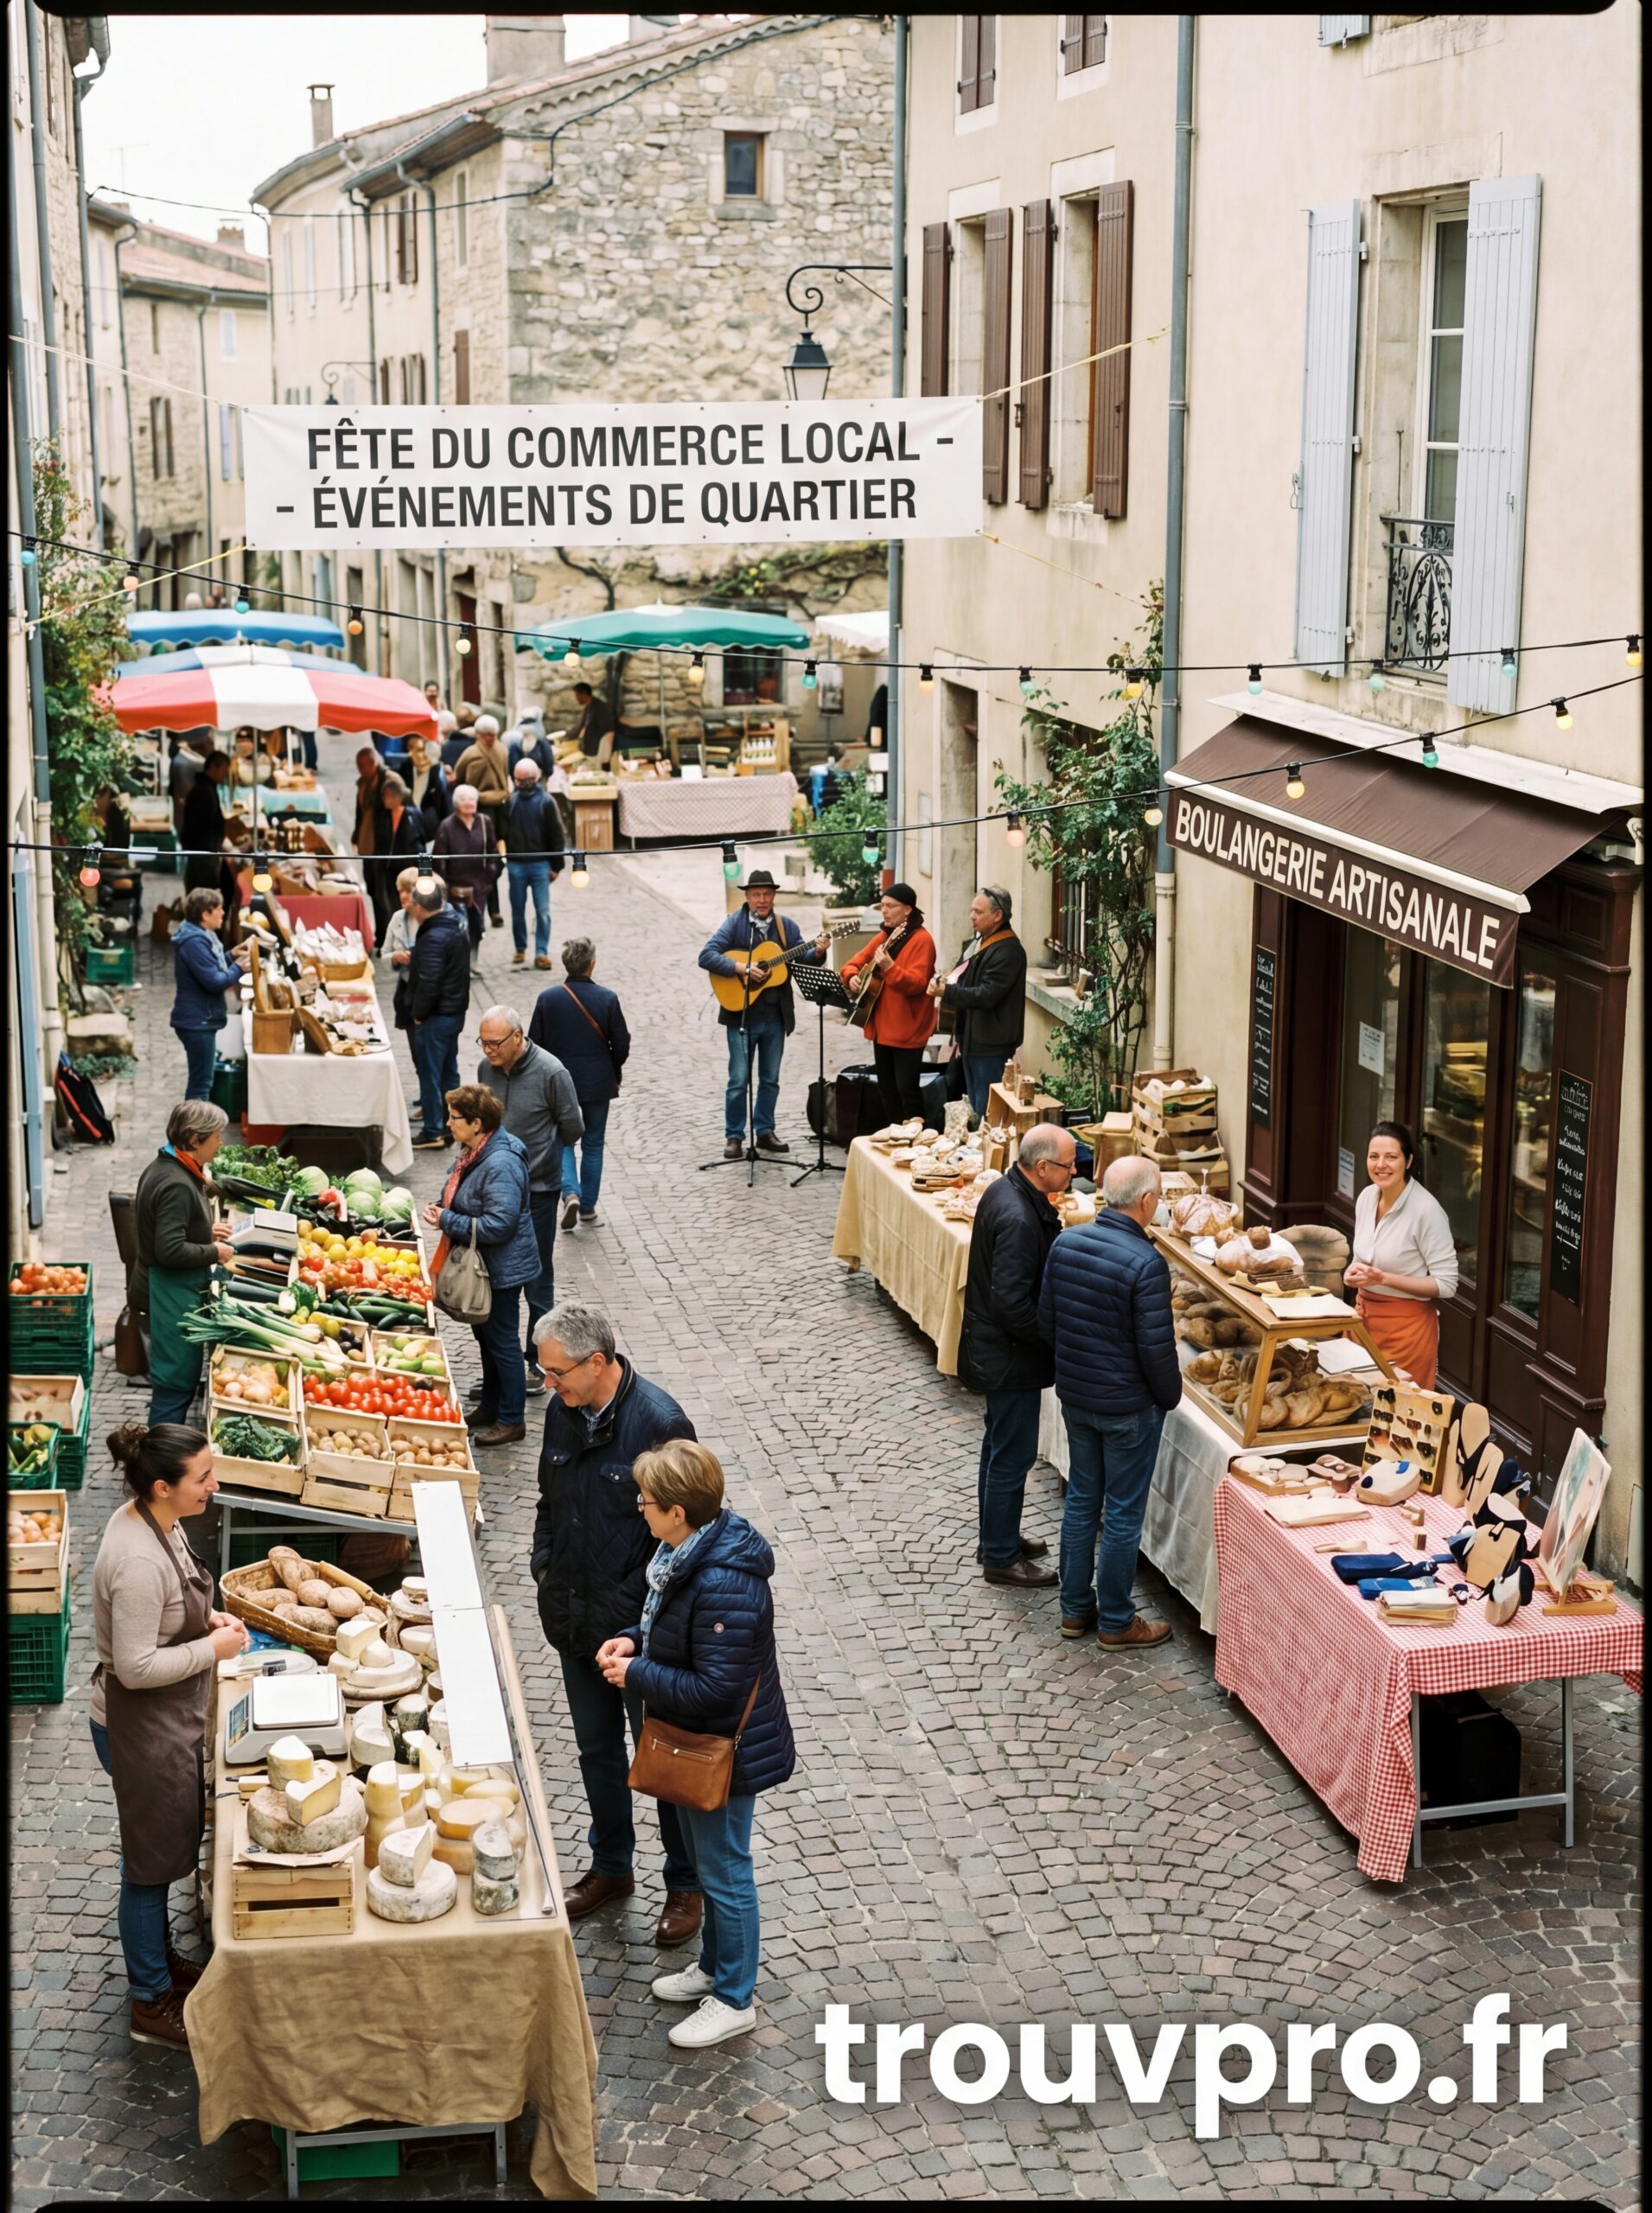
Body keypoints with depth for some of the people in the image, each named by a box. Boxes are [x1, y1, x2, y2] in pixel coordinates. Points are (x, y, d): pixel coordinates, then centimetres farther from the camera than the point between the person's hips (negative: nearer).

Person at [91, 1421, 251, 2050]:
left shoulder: (152, 1521, -4)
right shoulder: (138, 1561, -33)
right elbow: (136, 1666, -29)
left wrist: (207, 1616, -1)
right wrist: (213, 1649, -20)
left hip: (168, 1718, 9)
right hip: (143, 1730, -9)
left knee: (163, 1851, 26)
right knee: (153, 1861, 9)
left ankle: (158, 1957, 46)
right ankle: (152, 2004, 26)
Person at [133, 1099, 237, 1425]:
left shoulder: (163, 1167, 6)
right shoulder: (177, 1185, -25)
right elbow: (171, 1250, -29)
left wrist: (207, 1231, 11)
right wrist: (215, 1252, -16)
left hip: (167, 1289, 11)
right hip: (173, 1294, -11)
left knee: (176, 1377, 21)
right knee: (177, 1383, -1)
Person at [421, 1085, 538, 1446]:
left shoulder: (501, 1165, -29)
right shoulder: (474, 1151, 2)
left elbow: (498, 1225, -31)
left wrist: (447, 1221, -24)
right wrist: (441, 1207, 0)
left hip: (501, 1267, -10)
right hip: (481, 1265, 10)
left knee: (501, 1341, 3)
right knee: (485, 1335, 21)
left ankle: (512, 1420, 16)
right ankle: (490, 1407, 37)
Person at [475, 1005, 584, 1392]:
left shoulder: (550, 1073, -18)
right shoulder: (487, 1067, -2)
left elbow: (572, 1128, -5)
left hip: (538, 1190, -5)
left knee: (537, 1278, 3)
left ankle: (538, 1360, 13)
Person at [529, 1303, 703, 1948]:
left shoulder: (659, 1423, -22)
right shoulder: (563, 1410, -1)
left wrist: (633, 1607, -17)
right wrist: (544, 1568, 5)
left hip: (639, 1629, -6)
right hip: (576, 1624, 6)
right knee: (597, 1750, 20)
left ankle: (686, 1886, 25)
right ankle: (611, 1868, 39)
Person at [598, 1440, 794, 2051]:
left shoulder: (724, 1586, -34)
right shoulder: (693, 1551, -3)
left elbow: (714, 1687, -31)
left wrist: (637, 1674, -21)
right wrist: (635, 1639, -3)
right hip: (697, 1745, 10)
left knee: (723, 1872, 8)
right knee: (706, 1861, 25)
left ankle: (734, 2001, 25)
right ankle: (712, 1967, 44)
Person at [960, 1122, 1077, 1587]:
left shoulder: (1004, 1191, 2)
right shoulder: (1019, 1220, -30)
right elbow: (1013, 1305, -29)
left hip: (993, 1349, 10)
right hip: (1009, 1356, -10)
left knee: (1000, 1447, 22)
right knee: (1013, 1455, 3)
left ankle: (996, 1537, 37)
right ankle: (1001, 1557, 15)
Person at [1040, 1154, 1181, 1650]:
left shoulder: (1065, 1243, -5)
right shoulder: (1146, 1263, -24)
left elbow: (1047, 1318, 5)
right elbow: (1156, 1348, -21)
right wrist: (1171, 1395, -3)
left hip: (1074, 1396, 6)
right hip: (1128, 1405, -6)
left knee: (1081, 1501, 18)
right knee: (1124, 1514, 7)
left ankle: (1075, 1608, 29)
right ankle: (1115, 1622, 18)